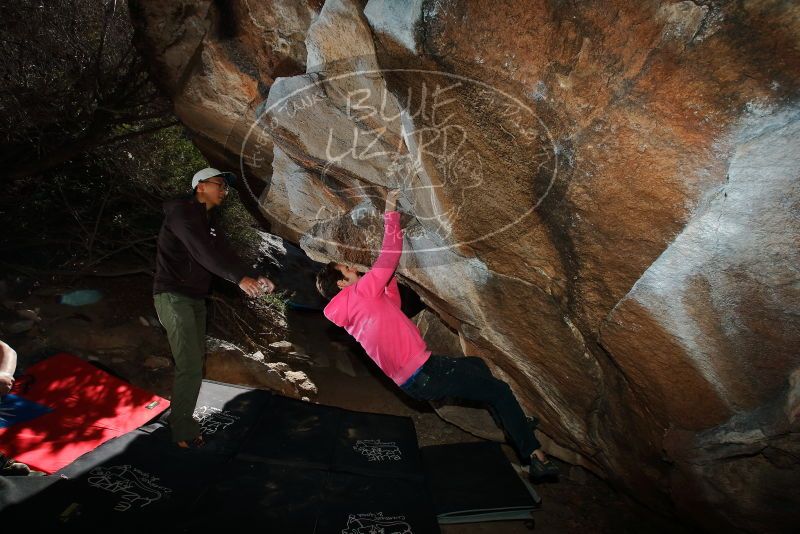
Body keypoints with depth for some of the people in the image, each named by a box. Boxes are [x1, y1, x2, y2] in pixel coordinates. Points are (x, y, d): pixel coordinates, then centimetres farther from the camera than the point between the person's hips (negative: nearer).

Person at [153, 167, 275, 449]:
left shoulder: (209, 225, 16)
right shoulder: (181, 211, -10)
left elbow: (225, 255, 6)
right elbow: (202, 250, -25)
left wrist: (255, 277, -10)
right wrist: (240, 278, -32)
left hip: (196, 299, 9)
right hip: (173, 296, -9)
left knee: (196, 362, 9)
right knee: (190, 365, -12)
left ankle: (183, 420, 20)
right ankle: (184, 432, -1)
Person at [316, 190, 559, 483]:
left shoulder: (353, 308, 13)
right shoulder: (361, 292, -15)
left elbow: (392, 306, 24)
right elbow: (390, 257, -16)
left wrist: (388, 273, 17)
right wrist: (390, 212, -7)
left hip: (418, 373, 10)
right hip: (422, 377, -10)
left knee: (476, 364, 27)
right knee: (499, 389, -10)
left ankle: (512, 424, 34)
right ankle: (535, 457, -3)